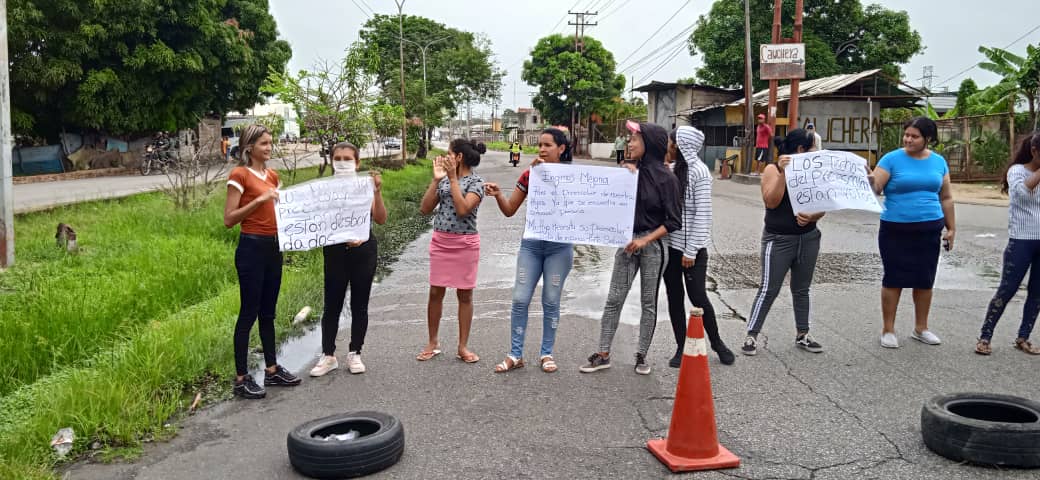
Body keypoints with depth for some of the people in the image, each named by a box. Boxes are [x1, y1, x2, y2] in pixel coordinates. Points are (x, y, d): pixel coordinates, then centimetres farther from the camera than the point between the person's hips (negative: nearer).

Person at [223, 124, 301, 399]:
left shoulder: (272, 176, 14)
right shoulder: (239, 175, -9)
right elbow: (228, 220, -13)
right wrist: (259, 200, -21)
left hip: (273, 247, 8)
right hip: (251, 247, -8)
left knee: (268, 312, 14)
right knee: (248, 313, -3)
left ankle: (272, 370, 23)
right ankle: (241, 379, 5)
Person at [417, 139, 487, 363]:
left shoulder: (476, 181, -6)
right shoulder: (444, 180, 8)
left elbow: (463, 209, -21)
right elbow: (425, 209, 2)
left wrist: (453, 178, -17)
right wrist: (436, 179, -4)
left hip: (465, 243, -4)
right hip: (440, 241, 4)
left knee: (465, 294, 5)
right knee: (435, 292, 6)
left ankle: (463, 347, 15)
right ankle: (432, 343, 20)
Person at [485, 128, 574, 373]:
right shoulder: (529, 175, 5)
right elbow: (510, 210, 7)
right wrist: (498, 194, -12)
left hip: (559, 245, -2)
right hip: (531, 244, 2)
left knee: (551, 301, 5)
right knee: (520, 299, -2)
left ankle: (546, 354, 18)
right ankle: (515, 355, 7)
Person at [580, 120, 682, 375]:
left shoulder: (666, 178, -10)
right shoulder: (629, 170, 3)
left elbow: (673, 221, -9)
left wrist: (645, 240, -17)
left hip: (653, 245, -4)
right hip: (627, 241, 4)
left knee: (648, 302, 7)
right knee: (614, 299, 4)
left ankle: (642, 355, 19)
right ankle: (603, 354, 11)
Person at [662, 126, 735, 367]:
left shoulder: (698, 171, -13)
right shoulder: (673, 169, 6)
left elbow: (702, 214, -15)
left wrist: (691, 250, -16)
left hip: (691, 247, -6)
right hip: (669, 244, 6)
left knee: (698, 297, 0)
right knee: (674, 298, 9)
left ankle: (716, 342, 21)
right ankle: (681, 348, 20)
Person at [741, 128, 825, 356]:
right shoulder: (773, 169, -6)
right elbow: (771, 202, -19)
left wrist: (811, 217, -16)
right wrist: (783, 173, -25)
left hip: (808, 239, 5)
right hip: (779, 240, -5)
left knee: (802, 289, 13)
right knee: (769, 289, -4)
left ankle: (802, 334, 25)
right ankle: (751, 335, 4)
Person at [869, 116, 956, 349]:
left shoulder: (938, 162, 6)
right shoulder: (892, 159, -7)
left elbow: (946, 198, 13)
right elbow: (874, 189, -13)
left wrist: (951, 228, 11)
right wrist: (869, 181, -35)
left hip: (930, 230, 4)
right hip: (895, 230, -4)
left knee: (925, 280, 11)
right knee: (893, 279, 1)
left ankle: (920, 328, 25)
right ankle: (888, 330, 12)